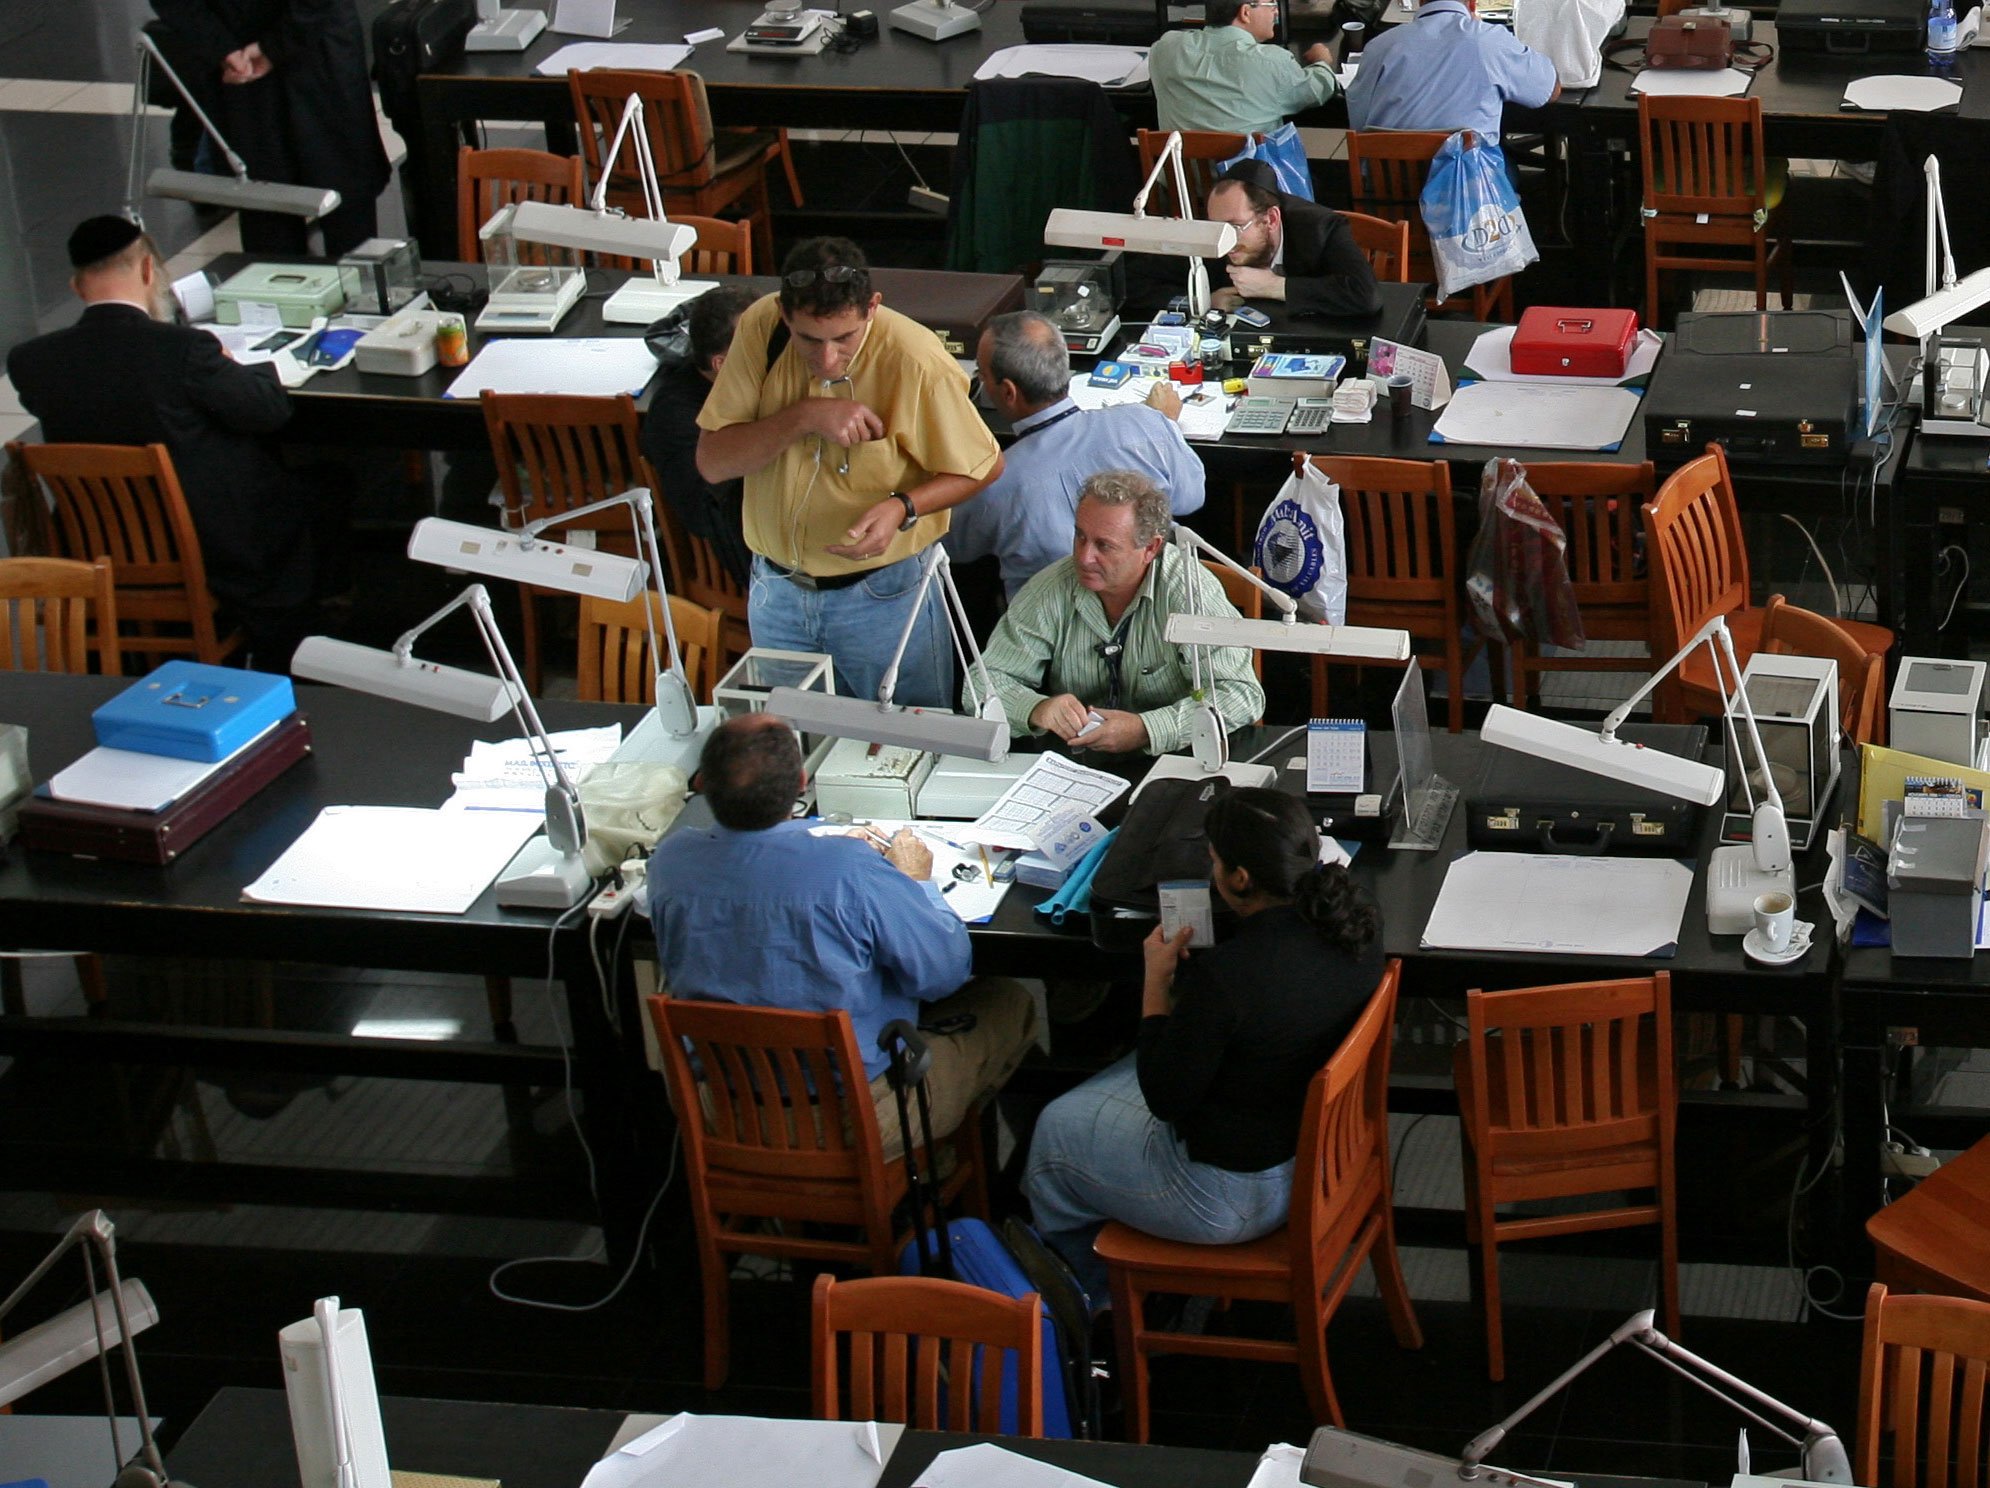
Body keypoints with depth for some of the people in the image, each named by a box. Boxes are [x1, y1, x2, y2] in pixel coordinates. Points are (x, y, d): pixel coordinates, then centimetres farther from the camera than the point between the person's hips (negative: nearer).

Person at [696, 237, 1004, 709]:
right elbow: (711, 462, -15)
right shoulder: (760, 329, -14)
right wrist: (803, 419, -28)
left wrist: (903, 507, -26)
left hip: (884, 596, -3)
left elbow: (985, 466, -10)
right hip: (777, 591, 3)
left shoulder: (917, 363, -24)